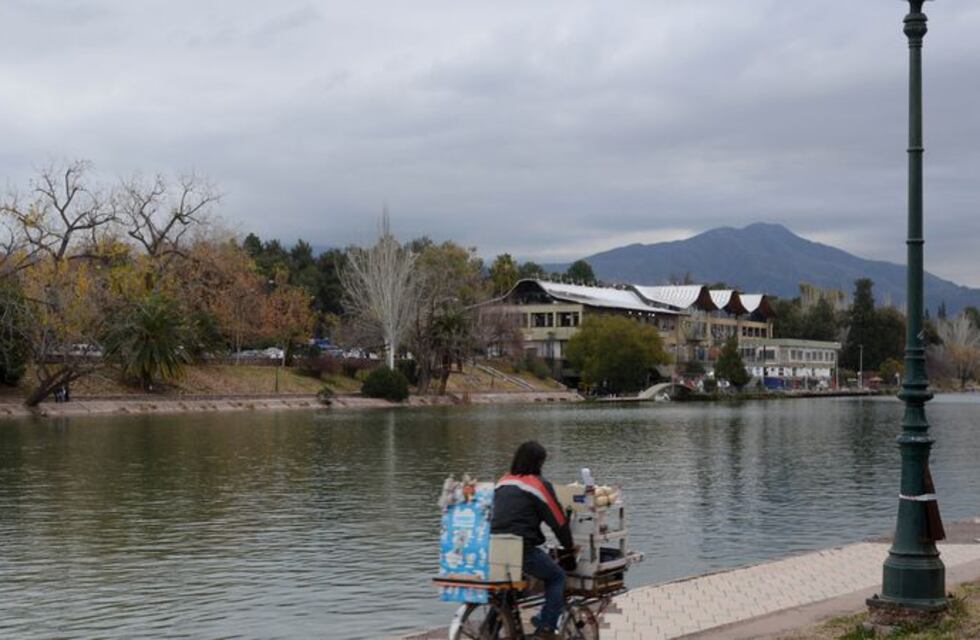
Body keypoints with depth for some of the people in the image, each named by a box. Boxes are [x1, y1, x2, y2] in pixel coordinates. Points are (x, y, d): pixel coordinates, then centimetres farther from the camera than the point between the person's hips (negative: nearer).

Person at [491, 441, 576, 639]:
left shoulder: (502, 483, 15)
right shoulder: (539, 485, -4)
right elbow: (558, 521, 0)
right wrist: (569, 548, 17)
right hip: (523, 549, -6)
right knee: (557, 577, 15)